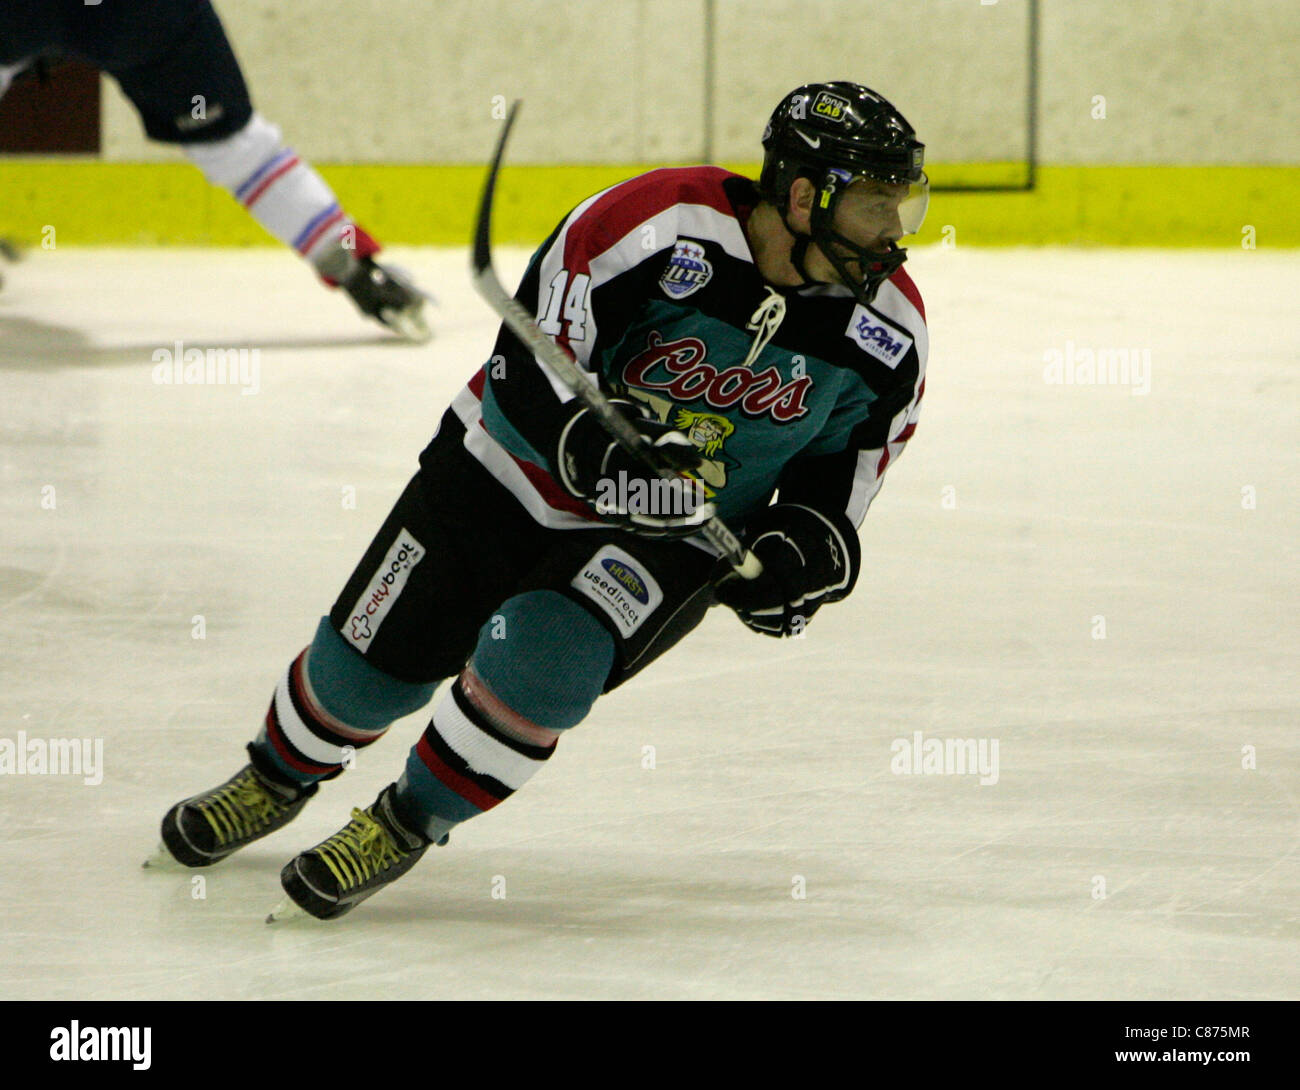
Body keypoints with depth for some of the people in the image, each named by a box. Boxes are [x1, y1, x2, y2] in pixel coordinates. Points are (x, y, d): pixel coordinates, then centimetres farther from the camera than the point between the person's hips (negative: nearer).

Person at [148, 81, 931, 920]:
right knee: (372, 660, 5)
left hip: (671, 541, 1)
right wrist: (601, 458, -41)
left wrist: (808, 550, -19)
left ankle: (409, 824, -2)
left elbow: (845, 471, 1)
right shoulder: (658, 226, -27)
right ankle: (284, 774, 40)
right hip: (515, 474, -1)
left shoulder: (889, 332, -14)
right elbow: (531, 367, -25)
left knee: (543, 653, -27)